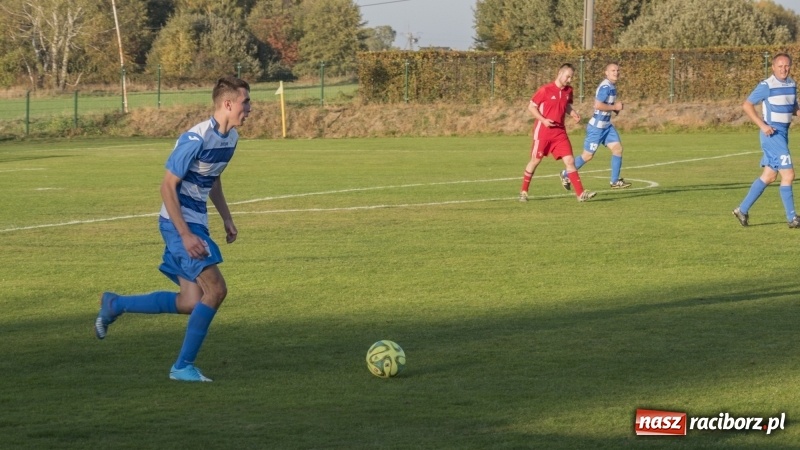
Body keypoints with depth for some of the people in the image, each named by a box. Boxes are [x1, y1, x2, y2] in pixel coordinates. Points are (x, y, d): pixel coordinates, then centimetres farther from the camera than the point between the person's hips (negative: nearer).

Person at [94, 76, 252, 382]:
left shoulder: (230, 137, 7)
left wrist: (227, 219, 18)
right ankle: (183, 366, -5)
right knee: (216, 289, -15)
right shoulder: (196, 139, -21)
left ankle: (114, 305, 20)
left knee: (191, 303, 4)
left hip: (196, 224, 9)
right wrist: (186, 235, -23)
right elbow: (167, 186, -19)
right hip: (179, 223, -9)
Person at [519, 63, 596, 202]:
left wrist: (574, 114, 0)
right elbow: (531, 106, -7)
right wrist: (543, 120, -19)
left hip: (559, 132, 4)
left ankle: (580, 193, -9)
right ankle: (523, 191, 22)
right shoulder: (545, 90, -12)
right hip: (543, 131, -4)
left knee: (570, 161, -6)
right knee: (535, 160, 7)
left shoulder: (568, 91, 5)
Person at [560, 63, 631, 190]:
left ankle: (615, 181, 4)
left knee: (617, 148, -2)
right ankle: (566, 175, 18)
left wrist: (615, 108, 6)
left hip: (607, 126, 9)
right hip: (596, 127, -9)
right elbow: (598, 105, -28)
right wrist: (615, 107, -18)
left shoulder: (612, 86, 10)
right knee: (588, 155, -1)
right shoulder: (605, 86, -20)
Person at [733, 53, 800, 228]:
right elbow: (746, 105, -11)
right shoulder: (767, 86, -12)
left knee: (769, 176, 11)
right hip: (772, 133, -8)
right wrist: (762, 125, -19)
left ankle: (743, 210, 20)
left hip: (783, 134, 8)